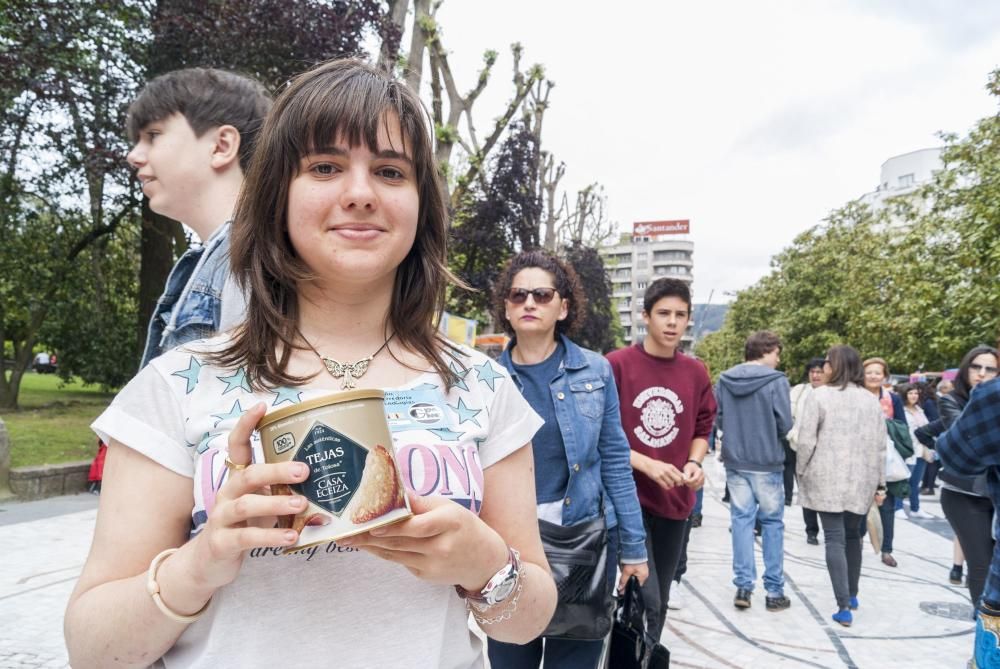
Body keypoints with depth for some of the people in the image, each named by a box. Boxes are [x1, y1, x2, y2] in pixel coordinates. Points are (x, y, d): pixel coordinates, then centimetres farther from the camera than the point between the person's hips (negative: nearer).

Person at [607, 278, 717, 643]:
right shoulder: (616, 364, -9)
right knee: (646, 600, -11)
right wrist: (646, 465, -18)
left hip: (675, 500, 5)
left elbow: (701, 430, 15)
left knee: (660, 601, 16)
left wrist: (694, 463, -6)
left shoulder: (696, 372, 5)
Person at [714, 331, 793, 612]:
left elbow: (718, 419, 4)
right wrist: (770, 433, 8)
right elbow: (785, 424, -13)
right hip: (767, 463, -3)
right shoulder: (776, 381, -12)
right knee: (772, 523, 9)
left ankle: (743, 586, 9)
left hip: (735, 462, 4)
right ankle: (774, 591, 15)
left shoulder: (724, 380, 2)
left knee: (741, 521, 9)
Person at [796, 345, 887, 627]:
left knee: (835, 539, -3)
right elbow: (879, 446, 10)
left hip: (828, 479, -5)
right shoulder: (871, 400, 9)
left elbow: (806, 440, -11)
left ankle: (844, 607, -7)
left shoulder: (819, 395, -7)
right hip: (860, 480, 5)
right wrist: (880, 483, 15)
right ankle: (852, 595, 31)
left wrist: (801, 472, 1)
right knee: (853, 535, 19)